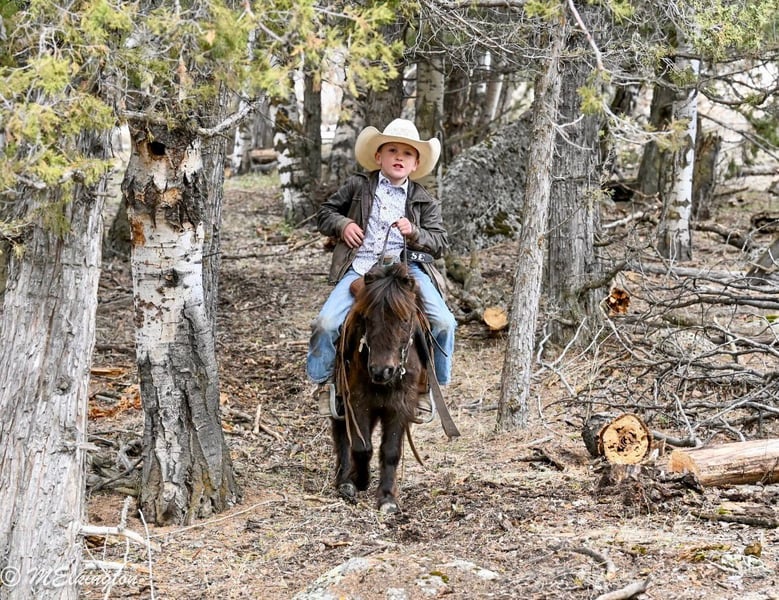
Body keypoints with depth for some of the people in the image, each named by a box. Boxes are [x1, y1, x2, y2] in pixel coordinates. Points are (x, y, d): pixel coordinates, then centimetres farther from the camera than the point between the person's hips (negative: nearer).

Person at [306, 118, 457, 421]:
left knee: (443, 322, -20)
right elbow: (326, 211, 19)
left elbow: (440, 244, 8)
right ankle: (323, 381, 9)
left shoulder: (424, 201, 10)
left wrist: (414, 233, -12)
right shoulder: (358, 187, 10)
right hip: (359, 269, 0)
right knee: (326, 323, -19)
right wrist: (342, 224, -2)